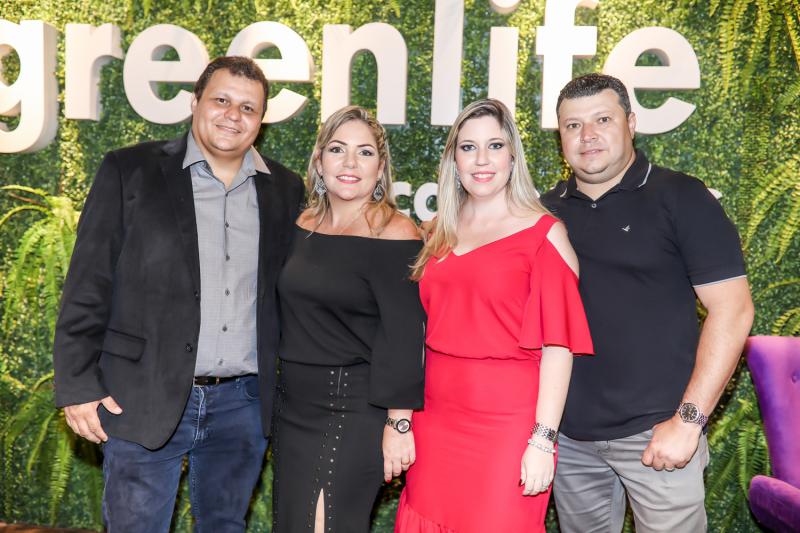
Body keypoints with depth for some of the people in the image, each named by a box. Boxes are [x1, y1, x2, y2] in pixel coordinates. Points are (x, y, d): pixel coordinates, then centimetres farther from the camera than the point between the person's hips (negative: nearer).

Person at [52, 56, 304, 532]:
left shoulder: (285, 189, 7)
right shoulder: (129, 171, -2)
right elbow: (88, 287, -4)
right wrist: (78, 386, -7)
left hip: (243, 404, 3)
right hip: (143, 399, -3)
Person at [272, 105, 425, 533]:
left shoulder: (393, 235, -13)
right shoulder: (305, 225, 8)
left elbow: (404, 338, -15)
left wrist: (398, 424, -16)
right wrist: (281, 397, 18)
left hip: (353, 412, -7)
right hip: (294, 407, 7)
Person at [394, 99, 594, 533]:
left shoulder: (544, 232, -5)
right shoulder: (441, 233, 10)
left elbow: (558, 343, -10)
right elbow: (424, 331, 13)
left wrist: (543, 440, -15)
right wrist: (403, 420, 9)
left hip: (507, 423, -4)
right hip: (436, 421, 5)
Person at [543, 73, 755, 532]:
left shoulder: (679, 198, -5)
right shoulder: (549, 210, 7)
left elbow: (733, 309, -10)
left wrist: (689, 419, -15)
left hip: (656, 432, -4)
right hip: (569, 433, 4)